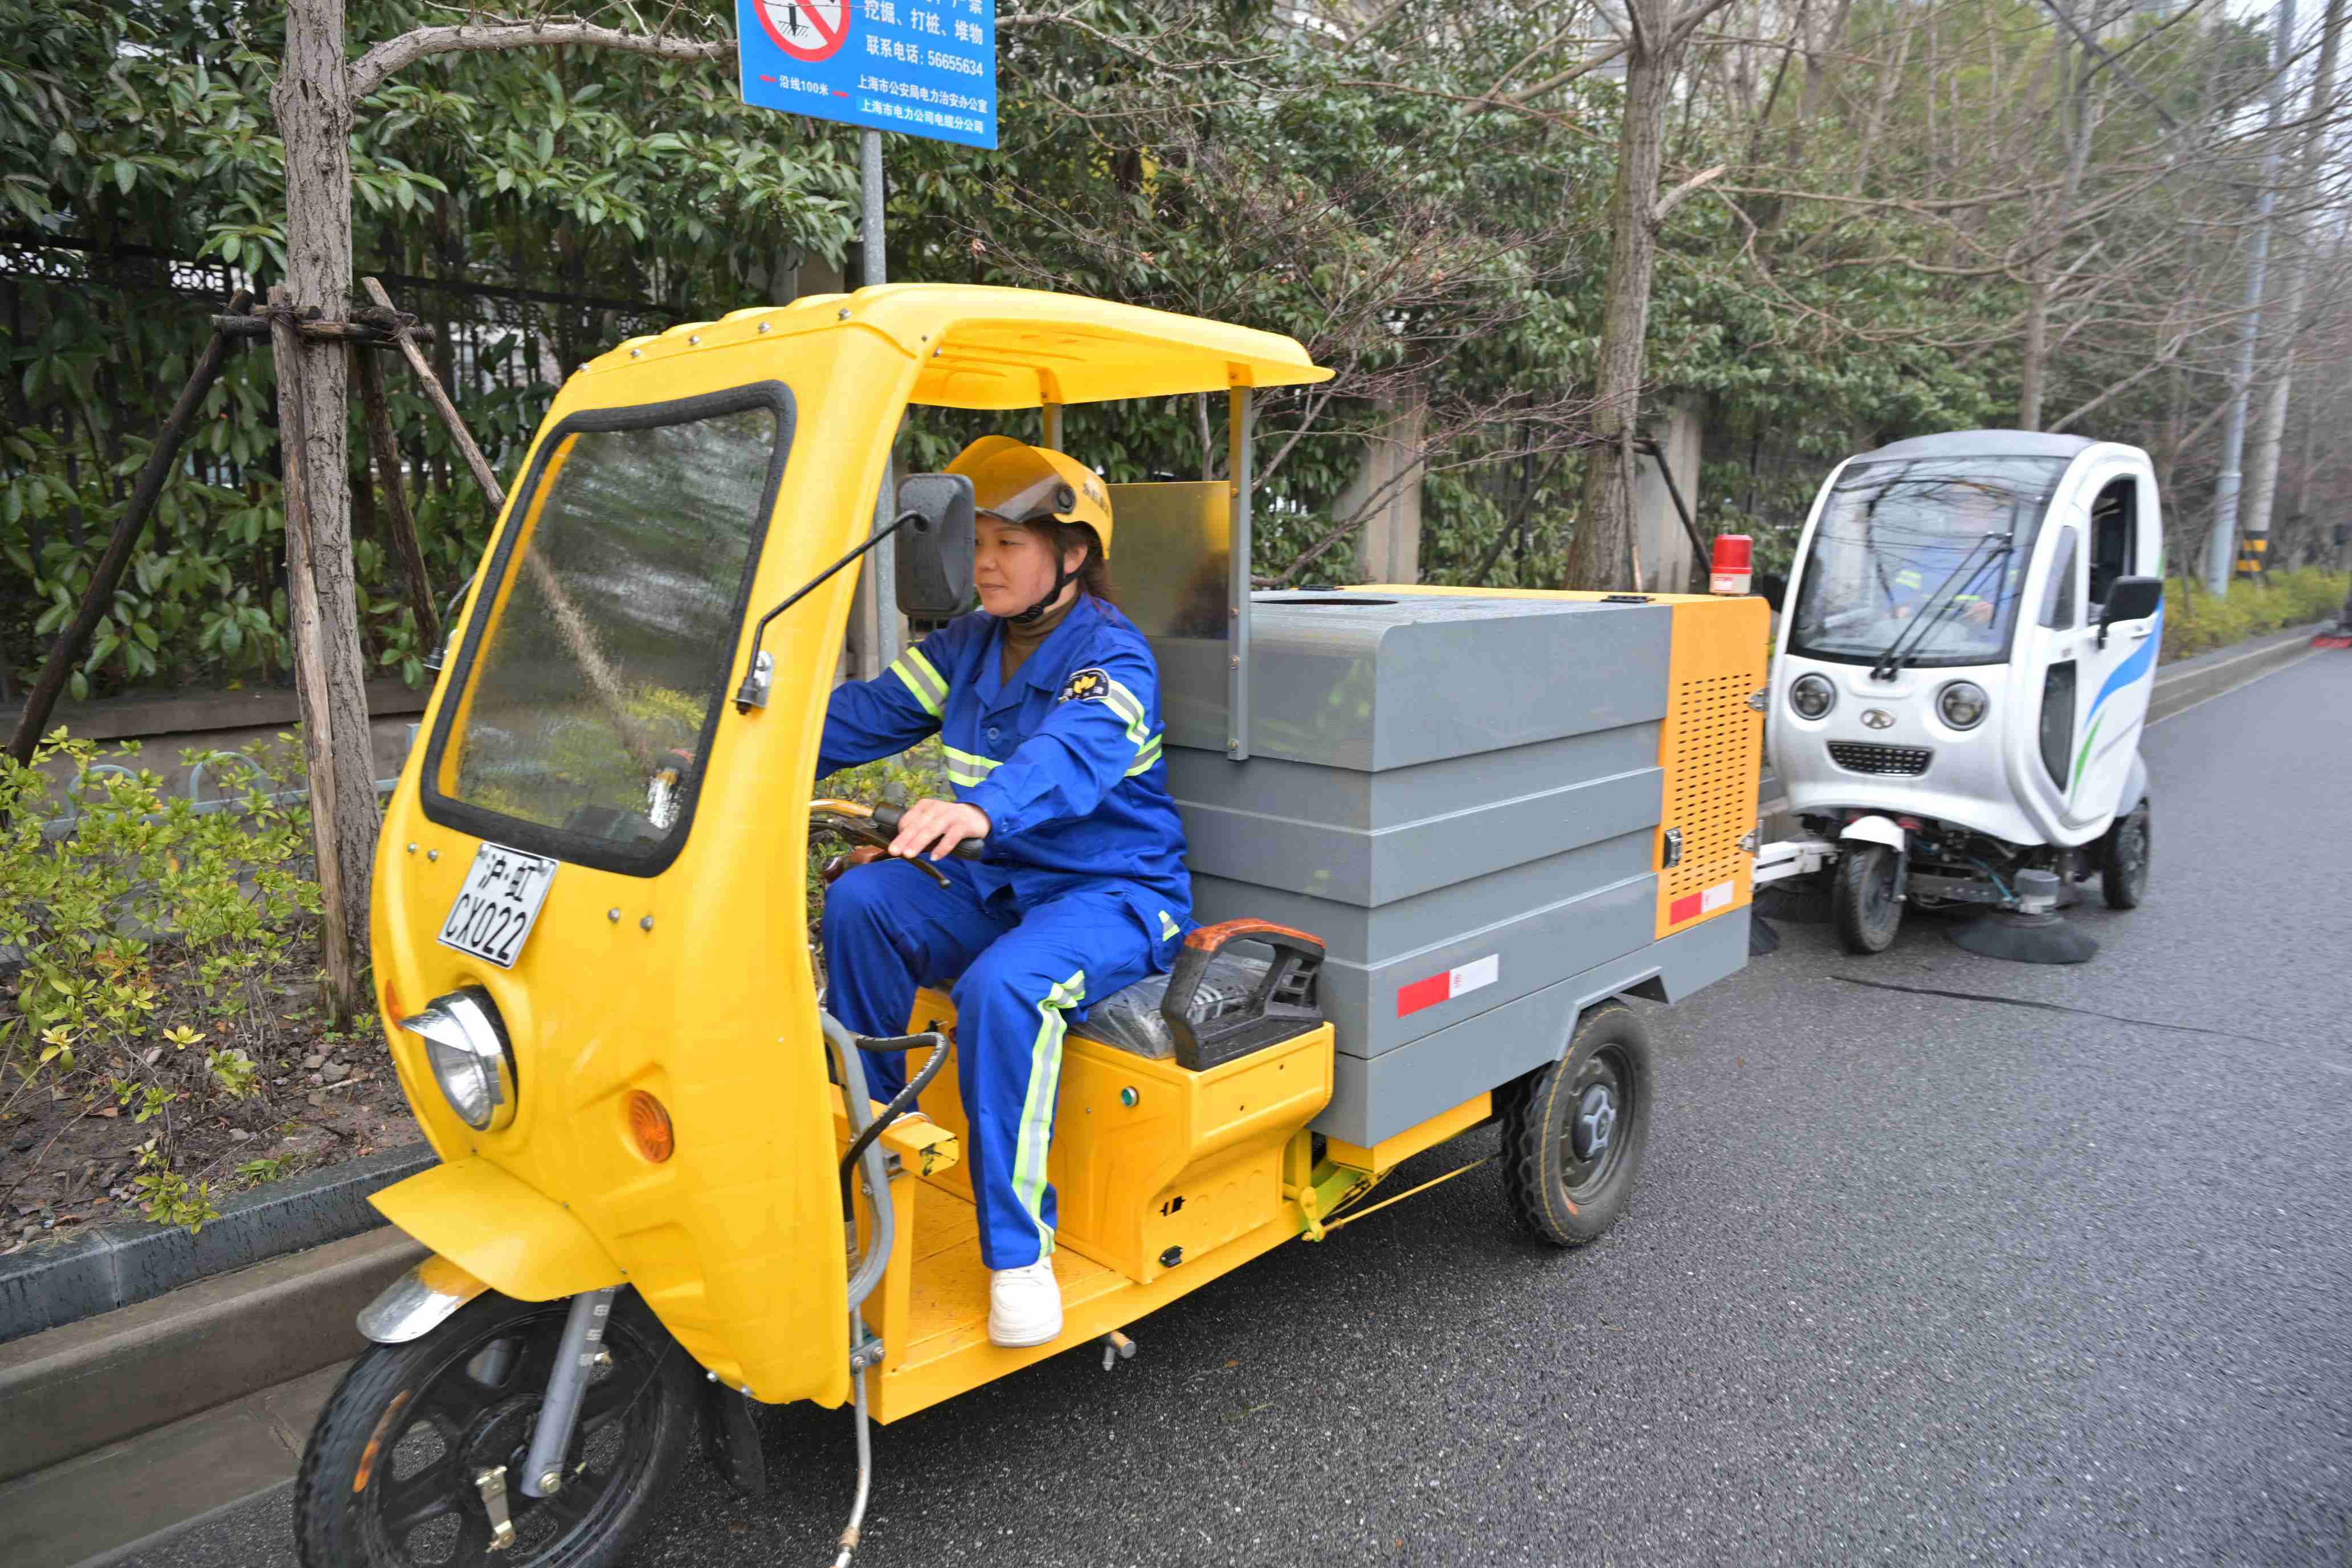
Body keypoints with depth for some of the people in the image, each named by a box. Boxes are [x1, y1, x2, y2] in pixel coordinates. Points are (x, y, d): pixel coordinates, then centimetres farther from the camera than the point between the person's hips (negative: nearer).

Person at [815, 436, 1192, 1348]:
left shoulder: (1114, 658, -14)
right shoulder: (968, 645, 10)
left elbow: (1072, 755, -35)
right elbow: (866, 715, 5)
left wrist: (981, 810, -56)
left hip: (1114, 896, -7)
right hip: (997, 887, 7)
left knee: (1002, 988, -34)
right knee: (861, 902, -16)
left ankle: (1018, 1249, -20)